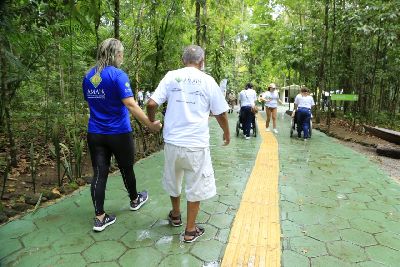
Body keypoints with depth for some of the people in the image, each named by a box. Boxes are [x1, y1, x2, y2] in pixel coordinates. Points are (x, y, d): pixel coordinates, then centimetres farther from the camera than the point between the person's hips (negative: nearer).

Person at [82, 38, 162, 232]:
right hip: (119, 134, -5)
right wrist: (150, 124, -22)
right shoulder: (118, 75, -15)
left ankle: (99, 218, 12)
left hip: (95, 134, 5)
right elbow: (130, 104, -24)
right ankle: (134, 200, 39)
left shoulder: (88, 76, 7)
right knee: (126, 168, 15)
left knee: (99, 173, 6)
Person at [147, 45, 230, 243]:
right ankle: (190, 230, 25)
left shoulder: (171, 76, 1)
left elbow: (151, 104, -6)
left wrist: (152, 122, 13)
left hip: (172, 142, 3)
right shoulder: (208, 81, -1)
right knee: (196, 186, 13)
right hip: (197, 144, -2)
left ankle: (175, 216, 45)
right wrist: (226, 132, 19)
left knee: (173, 180, 24)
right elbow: (220, 113, 2)